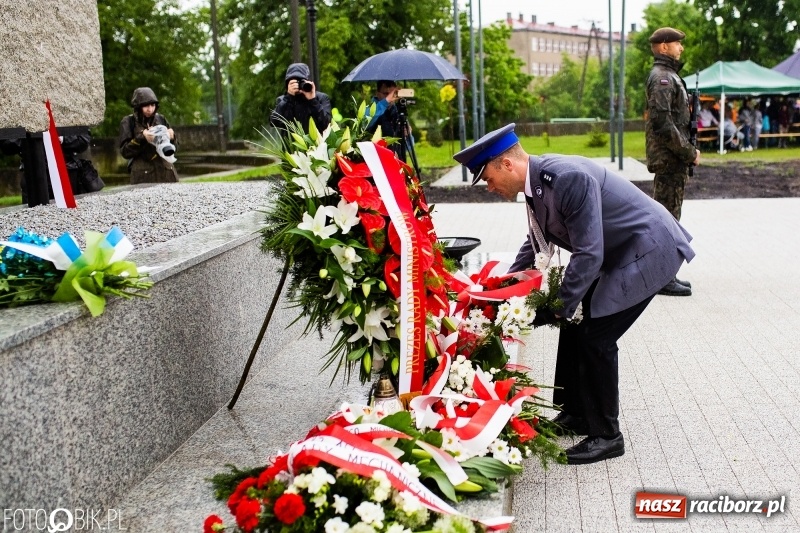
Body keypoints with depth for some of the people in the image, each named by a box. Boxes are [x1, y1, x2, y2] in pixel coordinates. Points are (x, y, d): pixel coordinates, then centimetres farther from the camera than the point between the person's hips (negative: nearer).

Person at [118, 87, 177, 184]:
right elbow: (124, 151, -5)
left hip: (166, 171, 4)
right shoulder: (129, 122, 2)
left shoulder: (160, 118, 10)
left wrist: (171, 137, -7)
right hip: (143, 174, -4)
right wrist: (142, 138, -19)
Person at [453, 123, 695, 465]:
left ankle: (606, 436, 5)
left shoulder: (569, 178, -29)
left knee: (595, 337, -10)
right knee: (575, 325, 11)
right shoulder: (537, 180, -1)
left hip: (649, 251, -9)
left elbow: (588, 254, -29)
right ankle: (575, 414, 25)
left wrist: (558, 309, -22)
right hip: (618, 254, 9)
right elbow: (537, 243, 14)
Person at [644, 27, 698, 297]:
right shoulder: (662, 77, -13)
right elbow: (662, 123, -23)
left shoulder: (668, 75, 20)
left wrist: (687, 151, 15)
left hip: (672, 159, 10)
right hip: (670, 159, -10)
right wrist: (689, 152, -17)